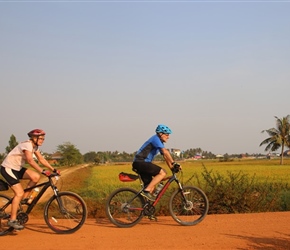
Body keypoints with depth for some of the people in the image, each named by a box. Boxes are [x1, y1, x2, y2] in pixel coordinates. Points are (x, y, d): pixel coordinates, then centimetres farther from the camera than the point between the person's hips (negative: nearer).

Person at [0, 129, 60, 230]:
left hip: (17, 168, 9)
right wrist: (43, 171, -44)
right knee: (19, 193, -17)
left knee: (36, 177, -11)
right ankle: (12, 220, -10)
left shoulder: (34, 147, 5)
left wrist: (54, 170, -4)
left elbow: (41, 159, 6)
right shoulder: (27, 145, -23)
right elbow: (30, 160, -37)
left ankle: (24, 199, 4)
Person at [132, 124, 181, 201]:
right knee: (163, 173, -18)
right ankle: (146, 191, -21)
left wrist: (172, 168, 9)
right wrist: (174, 163, -24)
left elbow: (165, 156, 18)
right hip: (140, 162, -10)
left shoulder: (160, 142, 20)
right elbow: (165, 152, -23)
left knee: (151, 186, 9)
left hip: (140, 163, 10)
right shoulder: (156, 138, -11)